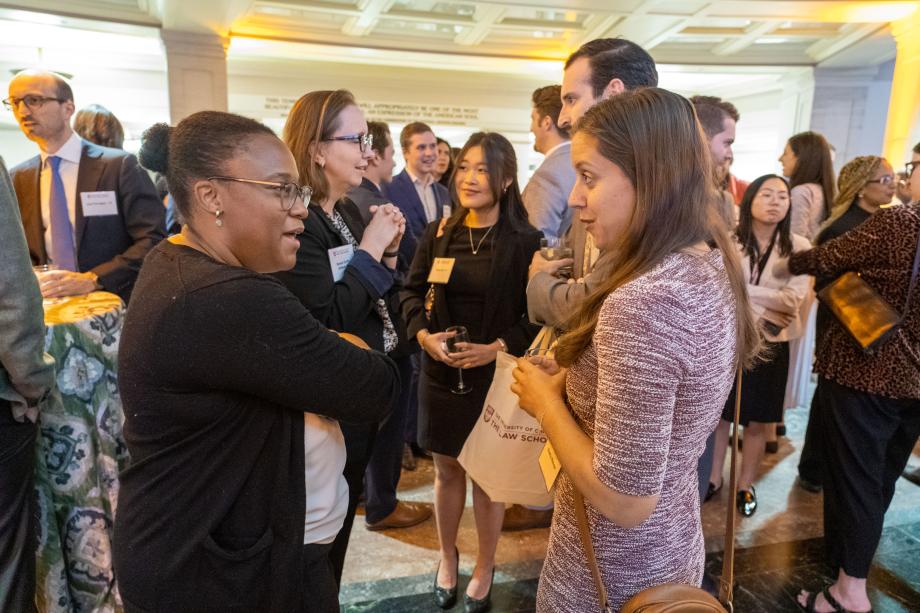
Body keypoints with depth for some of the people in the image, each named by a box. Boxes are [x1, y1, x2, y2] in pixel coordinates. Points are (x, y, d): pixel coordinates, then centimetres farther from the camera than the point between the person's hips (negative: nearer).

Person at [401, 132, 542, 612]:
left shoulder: (525, 241, -9)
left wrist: (496, 347, -20)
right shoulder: (437, 235, 1)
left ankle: (484, 567, 35)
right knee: (447, 469, 17)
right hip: (440, 371, 3)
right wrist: (424, 334, -11)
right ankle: (447, 557, 41)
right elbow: (411, 292, 7)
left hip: (495, 374, -3)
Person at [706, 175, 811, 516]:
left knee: (758, 421, 12)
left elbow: (793, 301, -12)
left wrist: (741, 289, -15)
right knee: (719, 414, 10)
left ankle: (746, 485, 28)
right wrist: (762, 314, -19)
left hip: (770, 345, 1)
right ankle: (714, 478, 27)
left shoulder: (798, 247, -4)